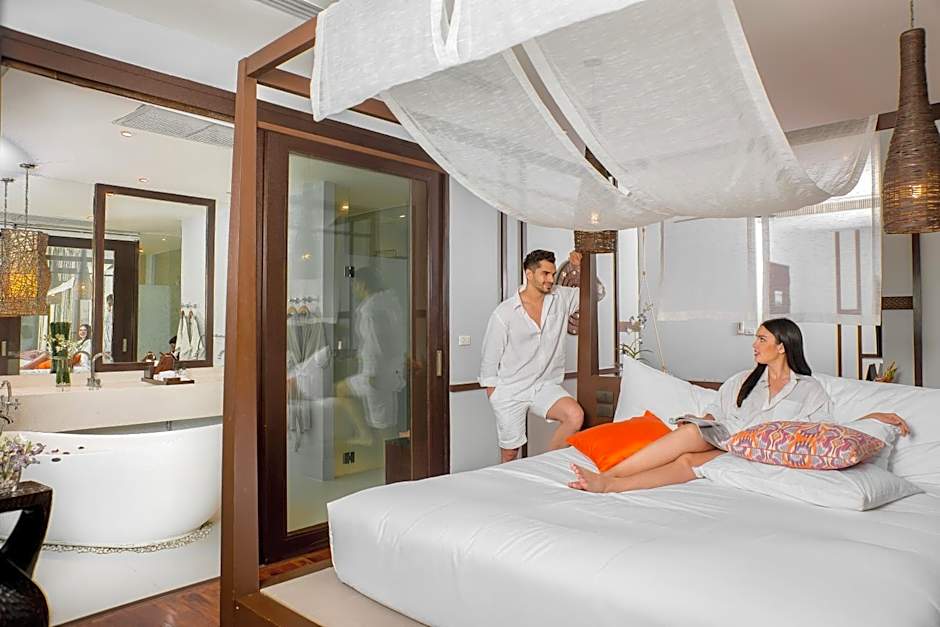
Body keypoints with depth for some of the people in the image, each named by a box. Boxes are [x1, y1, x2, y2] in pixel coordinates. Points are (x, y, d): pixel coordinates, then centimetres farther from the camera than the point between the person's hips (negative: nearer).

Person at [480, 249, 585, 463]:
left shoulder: (560, 298, 2)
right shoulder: (504, 313, -10)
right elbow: (490, 359, -4)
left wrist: (581, 267, -2)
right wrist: (493, 397, -2)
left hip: (545, 385, 3)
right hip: (510, 391, -3)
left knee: (575, 416, -24)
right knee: (510, 453, 4)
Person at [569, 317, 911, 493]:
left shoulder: (809, 389, 14)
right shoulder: (743, 380, 23)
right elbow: (713, 414, 20)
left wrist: (875, 416, 0)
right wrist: (694, 424, 1)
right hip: (724, 440, 3)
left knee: (689, 462, -33)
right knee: (690, 431, -33)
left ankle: (610, 483, -47)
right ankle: (608, 476, -43)